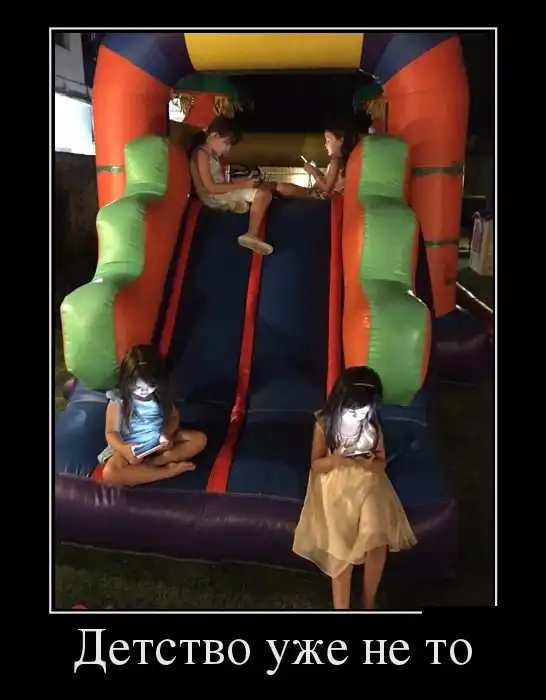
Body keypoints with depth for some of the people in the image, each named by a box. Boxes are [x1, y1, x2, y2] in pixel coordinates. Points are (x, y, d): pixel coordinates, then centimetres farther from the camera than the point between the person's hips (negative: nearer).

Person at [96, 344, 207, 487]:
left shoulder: (161, 395, -4)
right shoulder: (118, 400, -14)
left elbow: (173, 417, 7)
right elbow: (111, 432, -10)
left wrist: (167, 433, -16)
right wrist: (124, 449, -31)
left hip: (160, 440, 4)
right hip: (131, 446, -3)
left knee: (200, 439, -13)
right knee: (110, 473, -34)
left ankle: (151, 463, -22)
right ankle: (168, 470, -27)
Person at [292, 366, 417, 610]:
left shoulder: (373, 425, -5)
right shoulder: (325, 423, -10)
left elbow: (382, 462, 3)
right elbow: (316, 464, -4)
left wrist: (369, 462, -20)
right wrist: (337, 458, -25)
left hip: (368, 486, 2)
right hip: (336, 491, -1)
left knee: (378, 544, -16)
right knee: (341, 554, -3)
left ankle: (368, 602, 9)